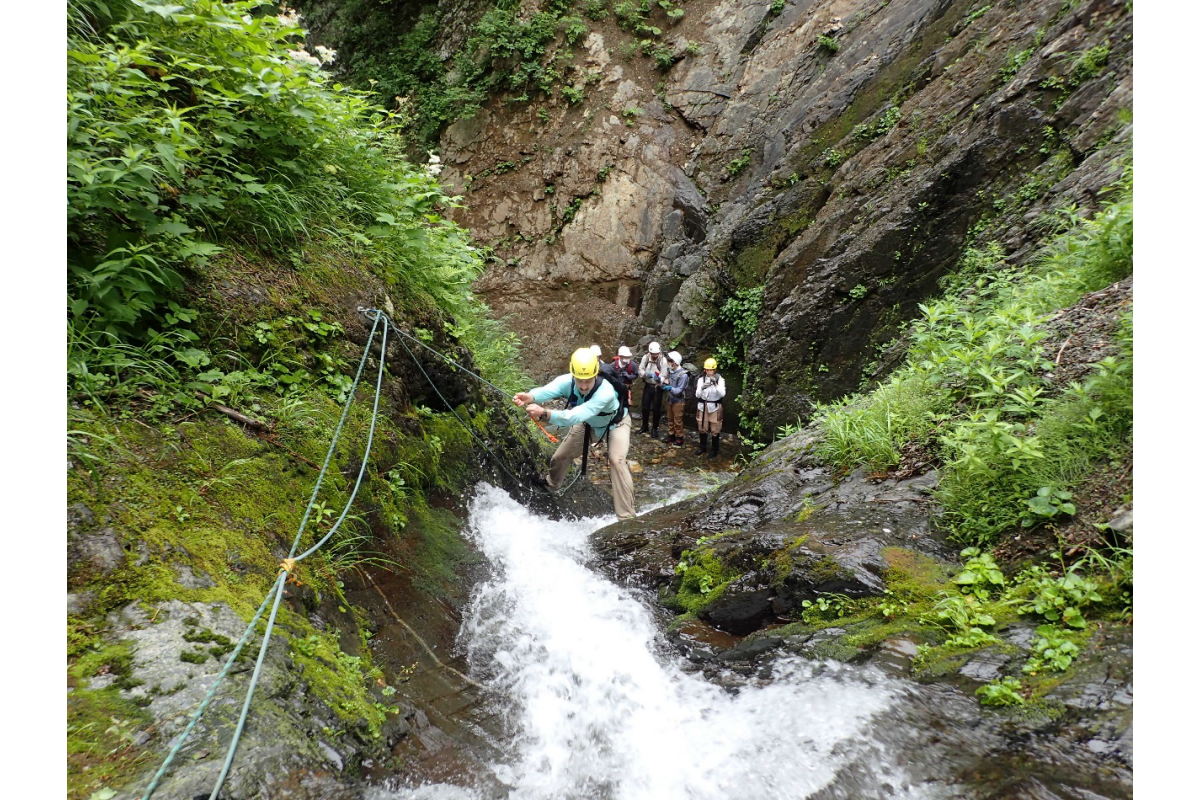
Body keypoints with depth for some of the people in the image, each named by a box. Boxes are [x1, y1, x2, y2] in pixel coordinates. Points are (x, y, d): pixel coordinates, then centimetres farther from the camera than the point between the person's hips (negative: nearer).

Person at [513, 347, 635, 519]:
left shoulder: (606, 391, -45)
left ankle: (626, 516, -21)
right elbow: (547, 390, -54)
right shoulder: (567, 381, -32)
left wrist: (544, 414, -72)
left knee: (616, 460, -27)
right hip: (588, 423, 5)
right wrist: (529, 397, -76)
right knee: (559, 457, 11)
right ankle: (549, 489, 43)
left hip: (615, 423, -5)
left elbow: (577, 416, -57)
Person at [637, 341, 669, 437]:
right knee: (645, 407, 11)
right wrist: (646, 374, -30)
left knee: (656, 408, 4)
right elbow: (640, 370, -9)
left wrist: (659, 379, -42)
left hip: (657, 387, -3)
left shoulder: (663, 359, -14)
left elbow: (664, 374, -19)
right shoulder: (645, 357, -6)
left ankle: (655, 428, 18)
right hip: (647, 386, 3)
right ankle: (645, 426, 30)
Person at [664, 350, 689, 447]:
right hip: (670, 398, 7)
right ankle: (671, 435, 35)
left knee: (677, 420, 5)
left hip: (678, 400, -7)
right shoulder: (670, 370, -5)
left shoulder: (683, 375, -26)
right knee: (670, 418, 19)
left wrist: (670, 388, -38)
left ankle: (679, 438, 20)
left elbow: (679, 390, -24)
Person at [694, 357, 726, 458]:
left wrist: (715, 384, -32)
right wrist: (702, 388, -29)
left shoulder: (720, 379, -8)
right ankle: (703, 447, 30)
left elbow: (722, 394, -19)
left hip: (715, 407, -3)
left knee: (715, 430, 4)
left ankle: (715, 450, 18)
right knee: (702, 428, 13)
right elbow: (697, 395, -8)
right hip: (702, 406, 3)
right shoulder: (701, 379, -2)